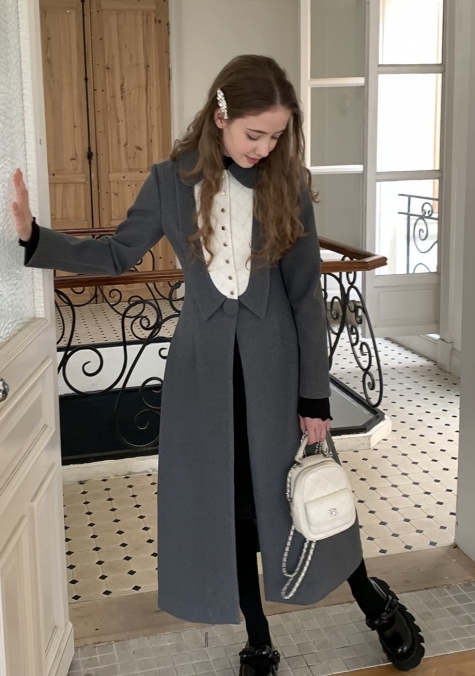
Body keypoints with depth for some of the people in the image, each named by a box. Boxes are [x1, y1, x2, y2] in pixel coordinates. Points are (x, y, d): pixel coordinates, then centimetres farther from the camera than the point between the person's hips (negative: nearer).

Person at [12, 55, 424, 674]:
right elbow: (117, 255, 5)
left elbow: (306, 293, -5)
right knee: (227, 503, 9)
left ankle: (376, 604, 35)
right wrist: (33, 237, -8)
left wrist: (315, 395, -5)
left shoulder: (288, 185, -6)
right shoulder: (171, 181, -4)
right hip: (203, 367, 1)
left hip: (275, 363, -1)